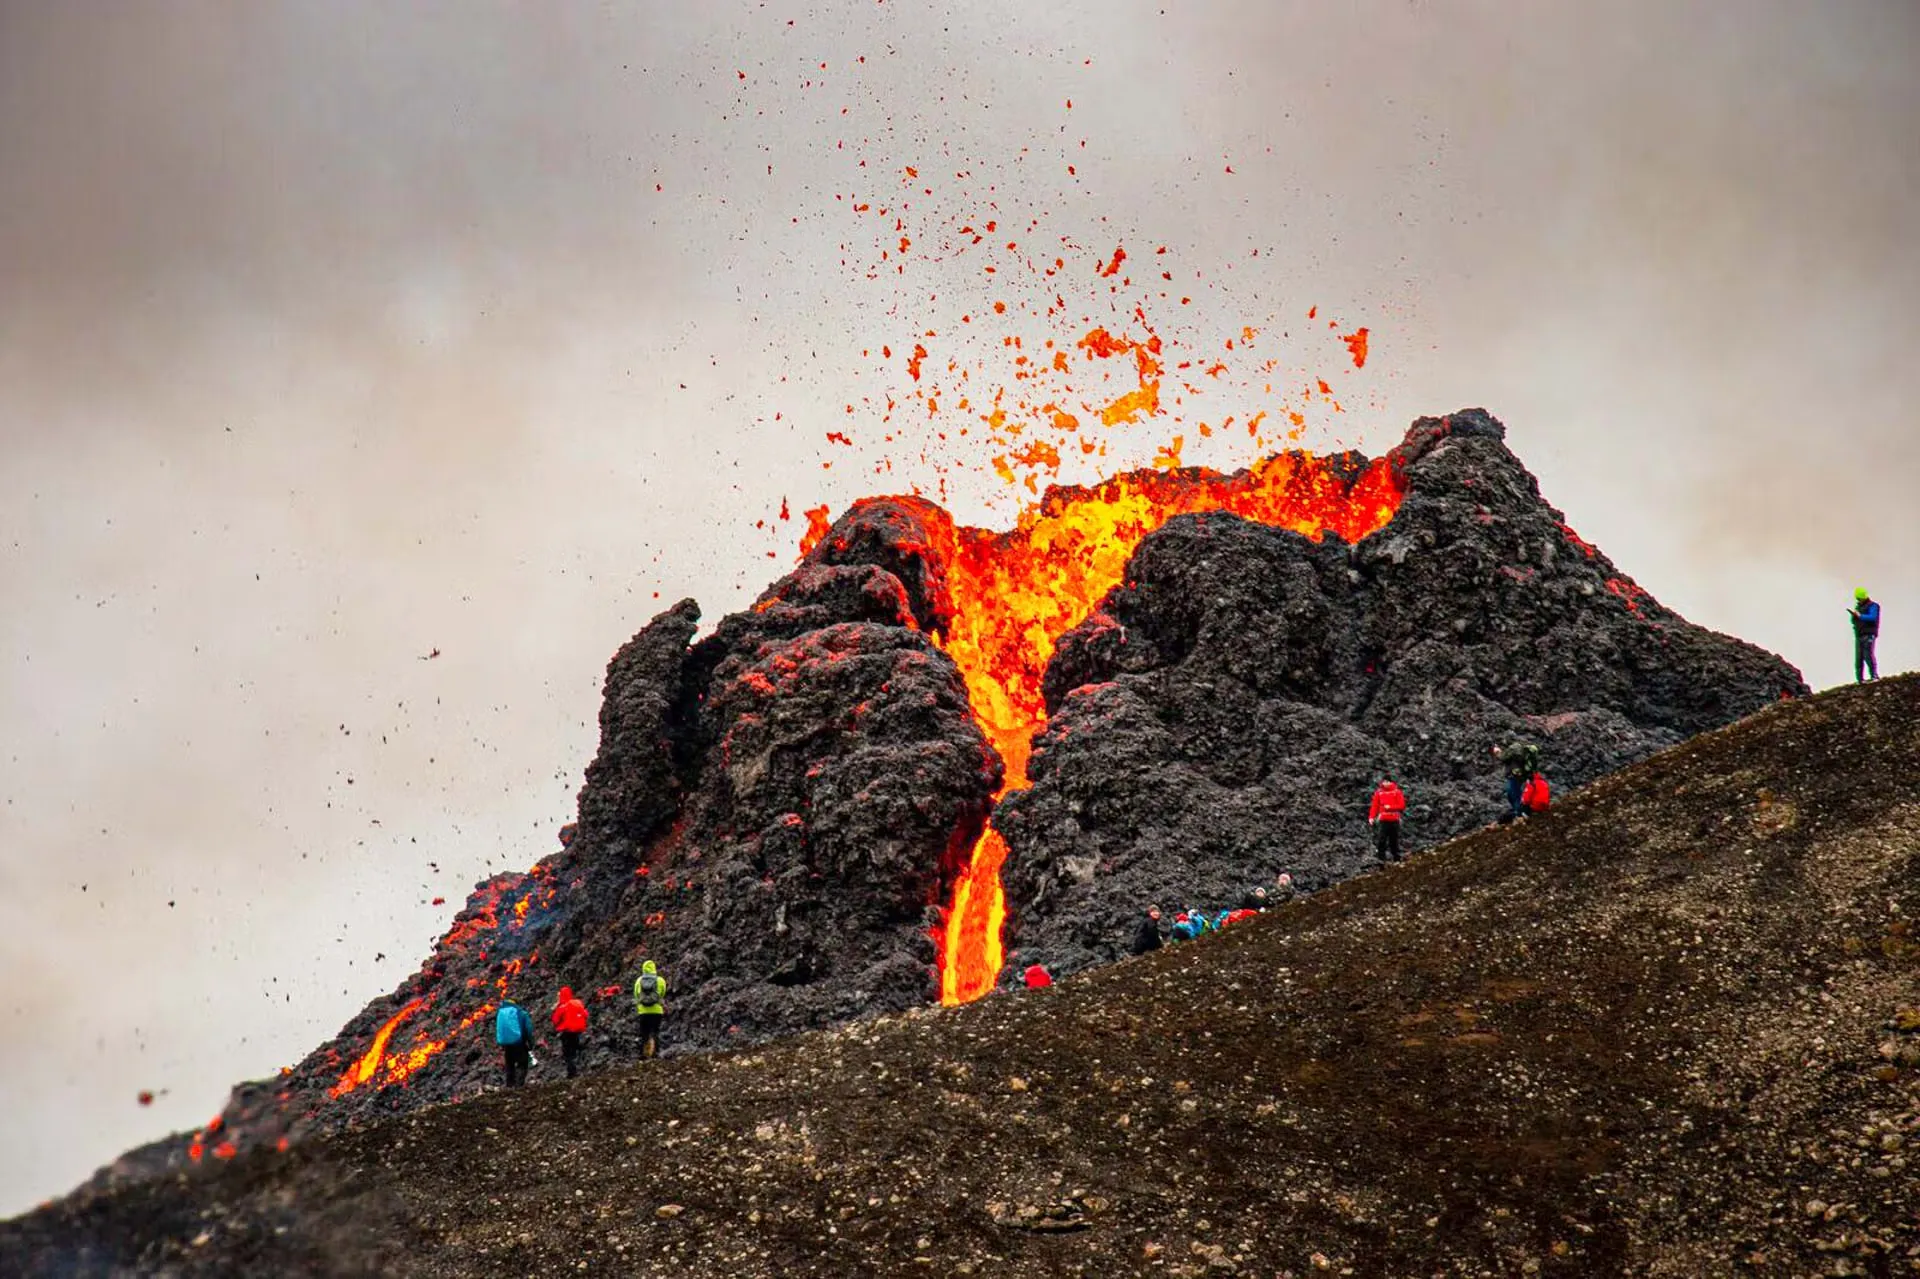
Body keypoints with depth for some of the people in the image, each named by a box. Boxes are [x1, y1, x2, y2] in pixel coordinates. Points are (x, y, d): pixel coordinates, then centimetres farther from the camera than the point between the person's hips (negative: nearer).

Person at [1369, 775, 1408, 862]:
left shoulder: (1397, 792, 1)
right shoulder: (1378, 792, 5)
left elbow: (1402, 805, -2)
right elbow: (1374, 806, 3)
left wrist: (1390, 807, -14)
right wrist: (1371, 817, -8)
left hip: (1394, 820, 0)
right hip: (1383, 820, 0)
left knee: (1394, 840, 6)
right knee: (1381, 839, -9)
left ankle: (1396, 858, 14)